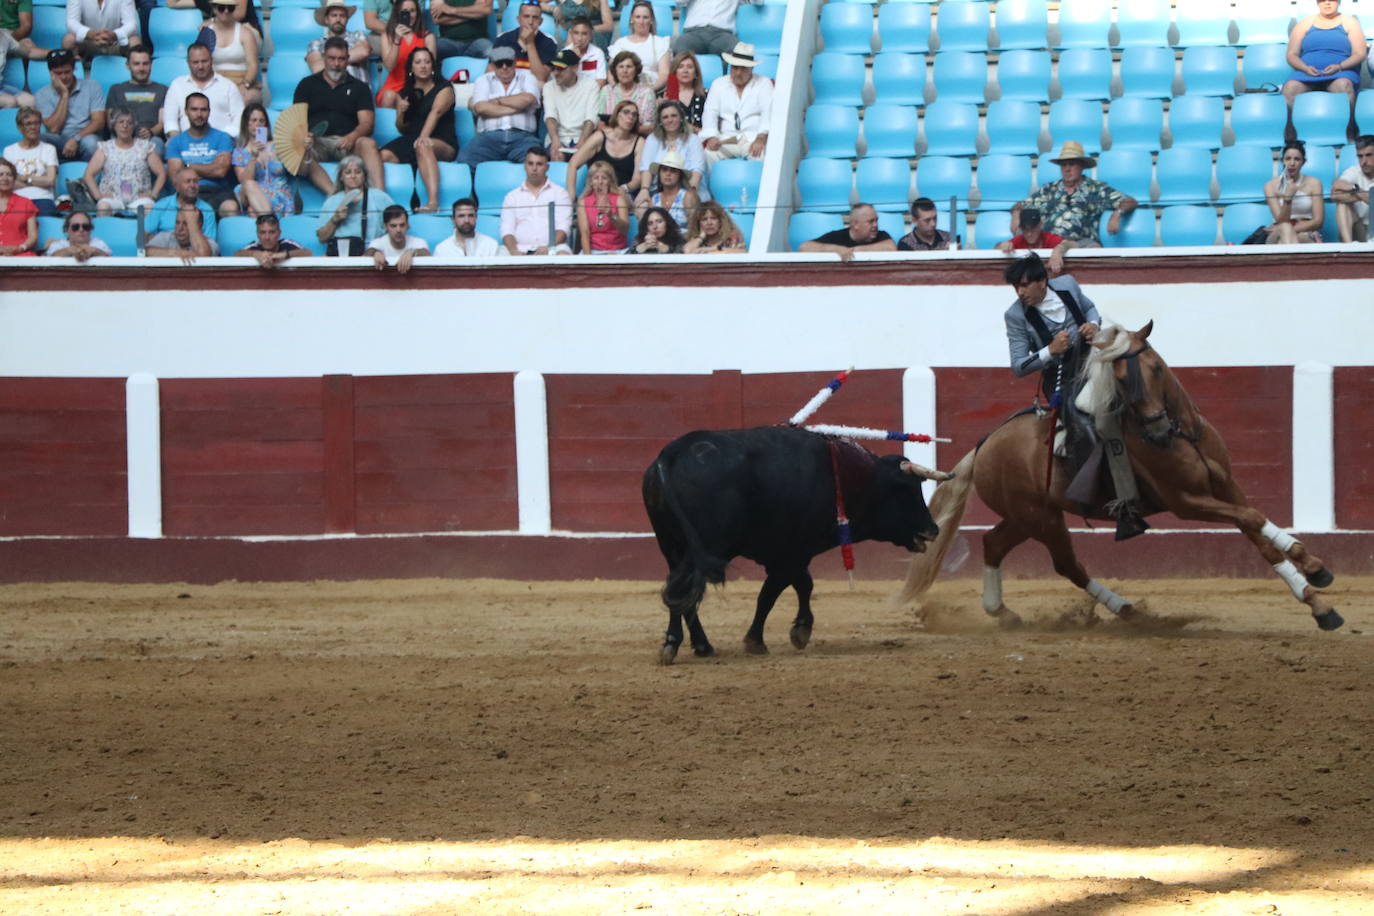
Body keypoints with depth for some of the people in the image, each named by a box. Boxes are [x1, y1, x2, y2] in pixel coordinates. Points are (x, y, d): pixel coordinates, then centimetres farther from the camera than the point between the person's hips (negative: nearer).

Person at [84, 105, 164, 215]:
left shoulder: (145, 147, 15)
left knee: (148, 207, -35)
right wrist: (98, 195, -7)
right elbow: (88, 175, 8)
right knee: (103, 206, -35)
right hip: (112, 197, 0)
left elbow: (161, 173, 11)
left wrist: (153, 194, -5)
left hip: (139, 197, 0)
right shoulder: (105, 147, 15)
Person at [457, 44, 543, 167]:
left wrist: (496, 101, 5)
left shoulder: (526, 77, 18)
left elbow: (528, 99, -4)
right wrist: (514, 109, 0)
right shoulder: (484, 80, 18)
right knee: (465, 158, -29)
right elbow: (480, 108, 0)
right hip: (490, 136, 1)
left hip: (521, 135, -1)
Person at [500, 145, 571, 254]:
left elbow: (563, 228, 3)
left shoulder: (559, 193, 16)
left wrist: (548, 248, -17)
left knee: (563, 254, -38)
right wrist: (514, 251, -13)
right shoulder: (512, 196, 21)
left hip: (553, 247, -1)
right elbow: (506, 231, 9)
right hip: (521, 248, 1)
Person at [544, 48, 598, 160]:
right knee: (557, 157, -34)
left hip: (582, 139, -1)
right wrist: (555, 141, -25)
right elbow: (550, 116, -4)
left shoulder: (590, 85, 7)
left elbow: (591, 119, -6)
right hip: (559, 139, 1)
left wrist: (580, 145, -24)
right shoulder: (549, 87, 13)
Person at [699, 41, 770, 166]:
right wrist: (711, 137, -14)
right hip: (726, 139, 2)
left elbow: (768, 113, -4)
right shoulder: (719, 84, 17)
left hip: (753, 138, -2)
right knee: (709, 153, -29)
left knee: (760, 154, -35)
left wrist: (761, 139, -21)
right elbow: (710, 114, 6)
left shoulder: (764, 84, 10)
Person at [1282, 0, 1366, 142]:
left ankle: (1349, 135, -42)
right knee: (1290, 88, -33)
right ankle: (1289, 139, -38)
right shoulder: (1305, 24, 21)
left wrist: (1339, 67, -13)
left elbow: (1360, 54, 6)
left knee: (1344, 85, -39)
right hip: (1306, 73, 2)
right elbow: (1292, 55, 13)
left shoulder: (1350, 23, 17)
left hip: (1341, 72, -2)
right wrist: (1305, 68, -9)